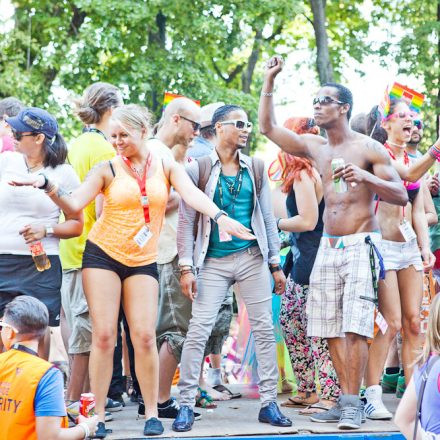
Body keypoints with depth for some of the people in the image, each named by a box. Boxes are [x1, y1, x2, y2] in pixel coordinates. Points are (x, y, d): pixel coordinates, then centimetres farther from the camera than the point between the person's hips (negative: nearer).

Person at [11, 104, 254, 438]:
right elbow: (74, 204, -8)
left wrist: (220, 217, -31)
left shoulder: (166, 167, 3)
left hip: (143, 261, 1)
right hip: (102, 255, -1)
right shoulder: (108, 169, -1)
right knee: (104, 336, -6)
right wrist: (46, 185, -25)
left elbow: (193, 195, -13)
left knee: (145, 336, -6)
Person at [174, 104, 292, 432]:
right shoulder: (198, 169, -1)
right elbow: (186, 221, -2)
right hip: (213, 262, -3)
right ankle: (186, 404, 0)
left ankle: (269, 402, 9)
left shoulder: (255, 169, 8)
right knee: (198, 330, -8)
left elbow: (267, 218, 11)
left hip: (252, 258, 3)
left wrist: (276, 264, 7)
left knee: (264, 328, 2)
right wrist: (186, 268, -9)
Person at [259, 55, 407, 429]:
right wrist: (269, 81, 9)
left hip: (360, 244, -6)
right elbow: (268, 127, 15)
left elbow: (401, 195, -7)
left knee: (355, 328, -13)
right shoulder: (315, 147, 12)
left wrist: (365, 177, -22)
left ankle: (353, 403, -11)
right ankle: (345, 401, 10)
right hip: (328, 246, 6)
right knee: (331, 330, 3)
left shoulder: (369, 148, -4)